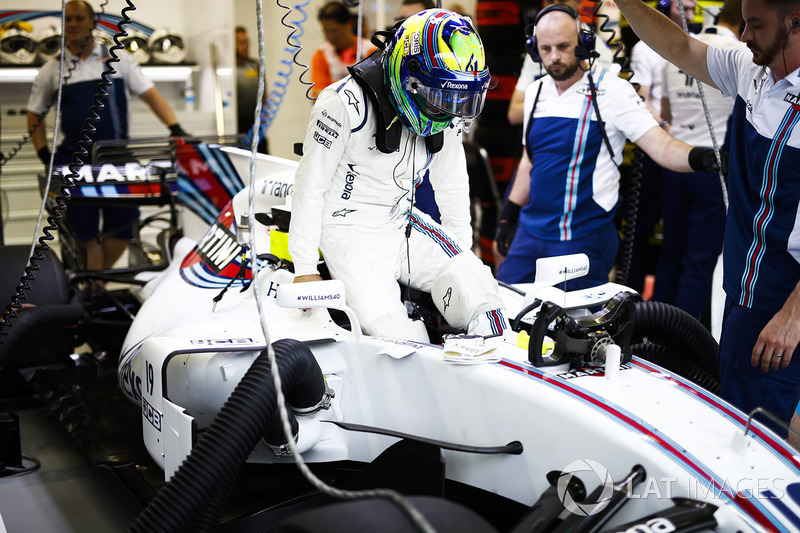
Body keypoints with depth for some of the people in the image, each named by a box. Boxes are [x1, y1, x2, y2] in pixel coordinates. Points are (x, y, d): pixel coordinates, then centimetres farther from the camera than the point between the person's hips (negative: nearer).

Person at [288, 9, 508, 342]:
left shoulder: (446, 116, -2)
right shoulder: (347, 105, -22)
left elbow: (452, 185, 14)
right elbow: (310, 186, -15)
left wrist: (463, 252, 19)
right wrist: (305, 269, -12)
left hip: (403, 224, 6)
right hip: (350, 231, -5)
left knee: (477, 288, -13)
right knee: (395, 333, -23)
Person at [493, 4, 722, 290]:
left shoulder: (610, 89, -10)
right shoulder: (535, 93, 9)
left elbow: (662, 146, -18)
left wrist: (699, 157, -37)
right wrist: (509, 214, 20)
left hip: (582, 239, -6)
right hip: (530, 231, 6)